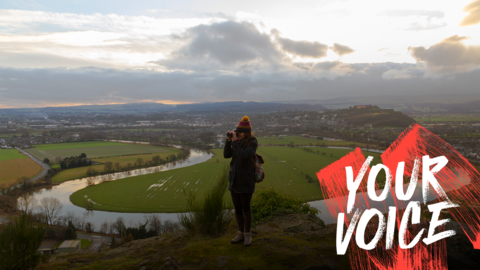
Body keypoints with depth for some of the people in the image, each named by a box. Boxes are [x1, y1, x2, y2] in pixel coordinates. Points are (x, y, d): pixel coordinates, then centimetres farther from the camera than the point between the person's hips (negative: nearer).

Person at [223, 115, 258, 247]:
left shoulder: (253, 143, -14)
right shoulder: (237, 141, 7)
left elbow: (243, 156, -28)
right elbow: (226, 155, -2)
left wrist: (234, 141, -25)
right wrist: (229, 139, -11)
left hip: (247, 180, -6)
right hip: (234, 179, 7)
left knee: (245, 208, 0)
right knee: (237, 208, 12)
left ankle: (248, 235, 19)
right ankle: (241, 233, 27)